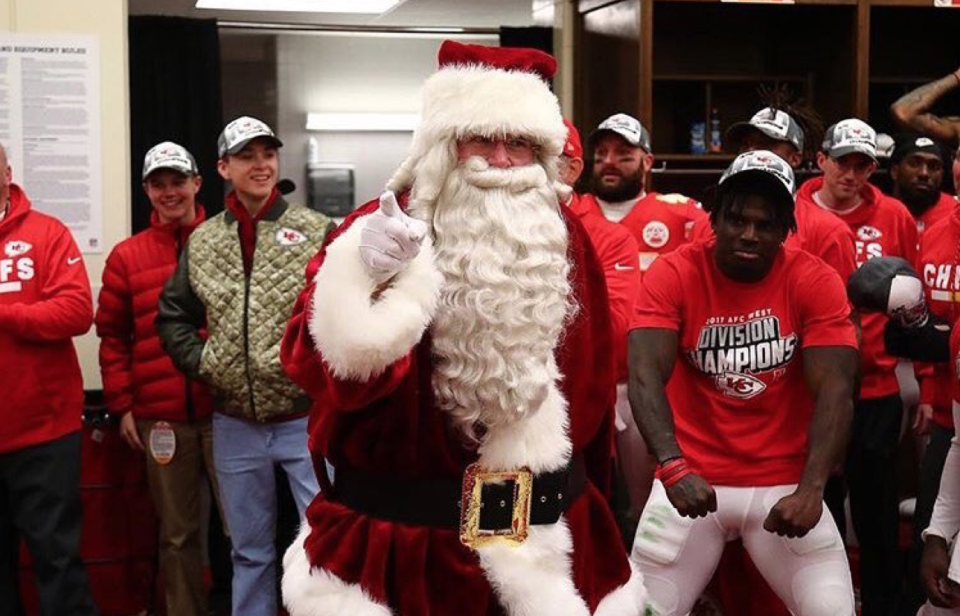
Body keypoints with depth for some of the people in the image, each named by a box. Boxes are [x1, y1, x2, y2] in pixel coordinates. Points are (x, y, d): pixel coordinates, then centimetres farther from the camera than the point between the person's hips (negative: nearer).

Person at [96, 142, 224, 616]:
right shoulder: (127, 256, 8)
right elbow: (113, 336, 9)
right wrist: (122, 404, 4)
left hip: (225, 410, -1)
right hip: (160, 418, 2)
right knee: (177, 533, 11)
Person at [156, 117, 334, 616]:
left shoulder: (316, 231, -5)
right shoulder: (201, 242, 6)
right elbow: (173, 315, 16)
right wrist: (200, 362, 3)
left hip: (306, 420, -3)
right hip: (234, 425, 4)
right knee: (249, 551, 16)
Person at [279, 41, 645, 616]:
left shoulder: (567, 240, 3)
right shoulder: (380, 229, -7)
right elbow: (317, 363, -17)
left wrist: (585, 489, 21)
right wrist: (361, 279, -34)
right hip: (397, 530, -3)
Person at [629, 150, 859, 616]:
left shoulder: (815, 282, -5)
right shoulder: (672, 275, -7)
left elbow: (834, 391, -11)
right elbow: (646, 377, -18)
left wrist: (810, 490, -24)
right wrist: (673, 468, -33)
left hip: (783, 483, 1)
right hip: (692, 479, 0)